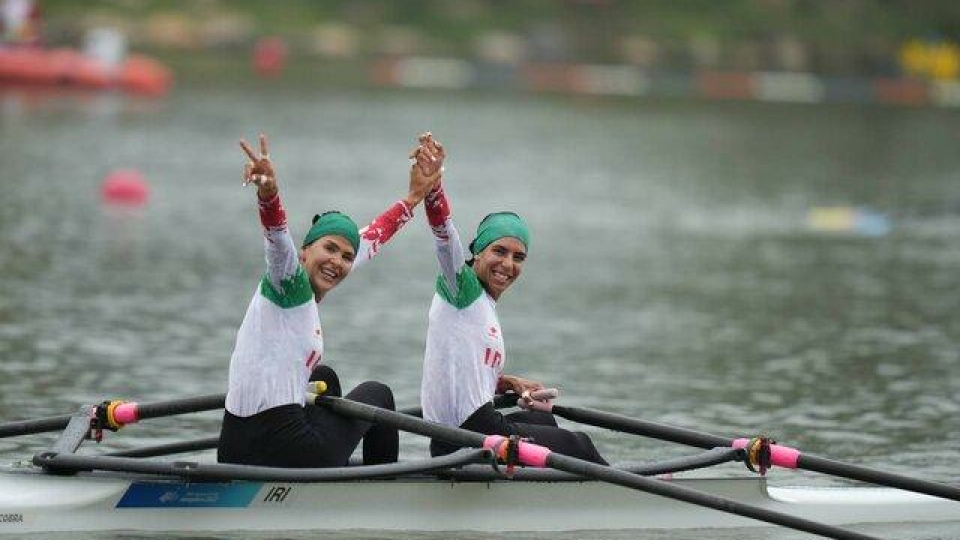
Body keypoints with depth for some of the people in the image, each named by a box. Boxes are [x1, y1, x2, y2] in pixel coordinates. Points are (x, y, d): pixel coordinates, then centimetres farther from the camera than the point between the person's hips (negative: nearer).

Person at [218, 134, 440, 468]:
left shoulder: (307, 292, 15)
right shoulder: (289, 282, -10)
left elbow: (370, 241, 27)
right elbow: (278, 238, -32)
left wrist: (412, 199, 37)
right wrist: (268, 194, -51)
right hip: (283, 450, -9)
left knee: (325, 377, 39)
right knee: (378, 394, 20)